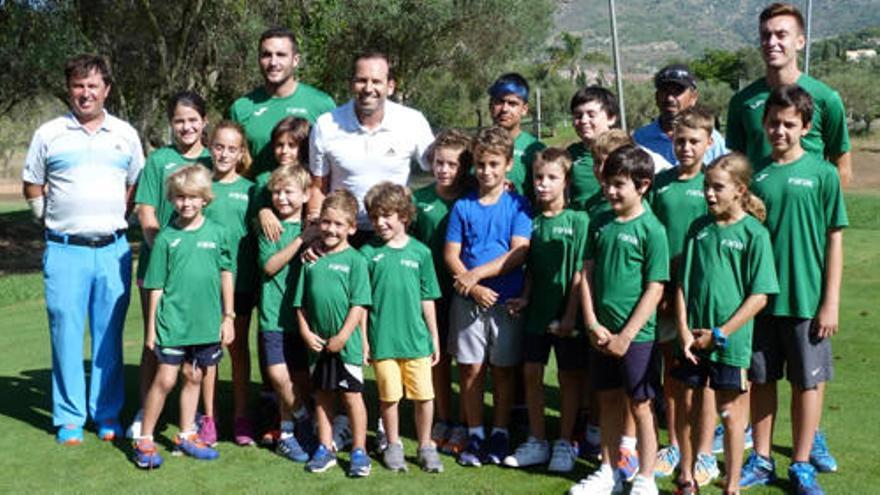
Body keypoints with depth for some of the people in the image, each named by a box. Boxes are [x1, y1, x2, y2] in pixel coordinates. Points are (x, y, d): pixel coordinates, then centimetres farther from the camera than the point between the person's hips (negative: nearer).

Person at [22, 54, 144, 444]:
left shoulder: (125, 134, 9)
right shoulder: (49, 134, 4)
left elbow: (135, 186, 16)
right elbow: (31, 186, 11)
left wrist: (114, 218, 8)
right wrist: (51, 221, 5)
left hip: (113, 249, 1)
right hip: (65, 250, -1)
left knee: (109, 336, 6)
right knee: (66, 334, 1)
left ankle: (108, 415, 17)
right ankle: (69, 418, 12)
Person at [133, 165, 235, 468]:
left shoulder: (217, 233, 2)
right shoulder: (166, 238, -3)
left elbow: (226, 275, 9)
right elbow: (156, 286, 0)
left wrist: (228, 317, 8)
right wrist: (151, 326, 0)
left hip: (207, 322, 3)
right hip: (172, 321, -3)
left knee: (194, 378, 14)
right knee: (165, 380, -2)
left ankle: (186, 436, 28)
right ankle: (144, 440, 11)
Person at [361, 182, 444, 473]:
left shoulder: (420, 252, 2)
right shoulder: (368, 253, -1)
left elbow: (427, 299, 7)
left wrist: (434, 338, 9)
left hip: (416, 337, 1)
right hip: (382, 338, -1)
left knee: (424, 395, 4)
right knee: (389, 395, 9)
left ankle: (425, 446, 21)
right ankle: (393, 445, 27)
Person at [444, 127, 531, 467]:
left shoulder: (517, 205, -1)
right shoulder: (463, 206, 4)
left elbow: (519, 253, -10)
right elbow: (451, 254, 1)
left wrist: (476, 274, -14)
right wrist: (474, 288, -13)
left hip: (507, 300, -1)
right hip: (468, 300, 1)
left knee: (503, 369, 7)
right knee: (471, 369, 5)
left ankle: (500, 434, 20)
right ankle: (475, 435, 18)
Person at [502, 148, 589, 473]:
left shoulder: (577, 221, -9)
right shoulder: (533, 221, 5)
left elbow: (580, 271, -11)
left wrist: (570, 315, -14)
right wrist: (524, 298, -1)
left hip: (566, 315, -4)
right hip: (537, 312, 4)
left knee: (569, 377, 7)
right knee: (532, 374, 7)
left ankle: (565, 443, 20)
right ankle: (537, 442, 21)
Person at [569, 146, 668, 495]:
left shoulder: (652, 229, -11)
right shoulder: (600, 224, 6)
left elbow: (654, 289, -12)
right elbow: (587, 275, 6)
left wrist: (625, 336, -14)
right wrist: (593, 325, -4)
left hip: (637, 335, -5)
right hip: (602, 333, 5)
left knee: (640, 407, 4)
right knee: (608, 401, 16)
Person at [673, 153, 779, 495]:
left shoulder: (754, 233, -8)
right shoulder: (699, 228, 5)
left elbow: (759, 296, -10)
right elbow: (682, 283, 6)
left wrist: (719, 334, -11)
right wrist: (684, 331, -5)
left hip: (731, 339, -4)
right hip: (693, 337, 4)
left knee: (730, 412, 6)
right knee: (687, 408, 12)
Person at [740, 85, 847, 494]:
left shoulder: (822, 174, -5)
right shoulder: (754, 174, 2)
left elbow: (834, 240, -3)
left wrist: (830, 302, -6)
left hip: (806, 299, -2)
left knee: (807, 382, 8)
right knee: (761, 380, 11)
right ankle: (761, 460, 25)